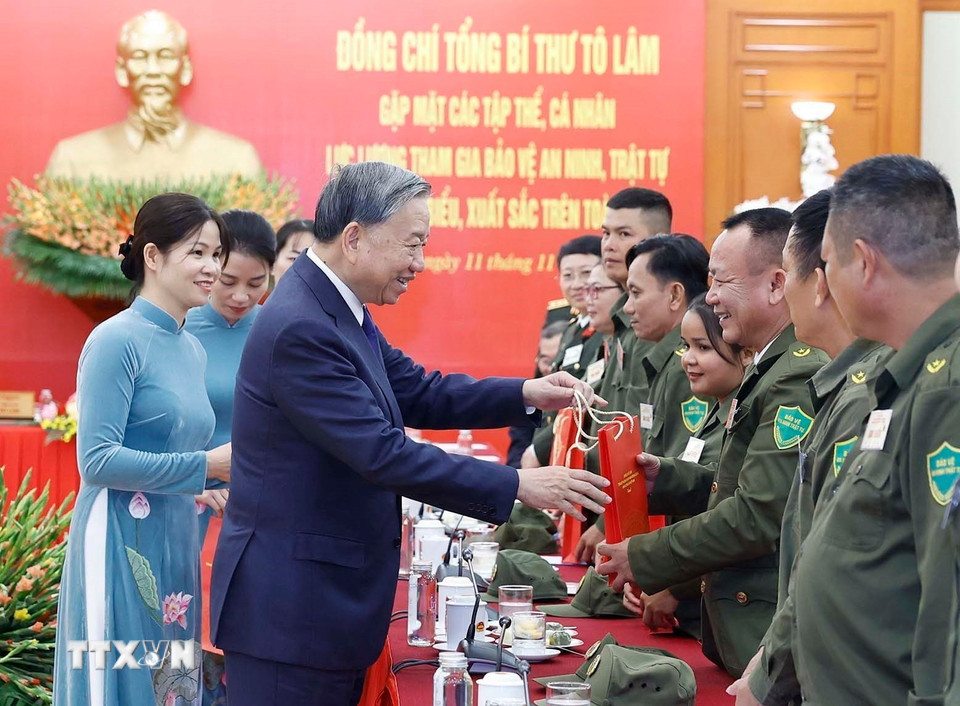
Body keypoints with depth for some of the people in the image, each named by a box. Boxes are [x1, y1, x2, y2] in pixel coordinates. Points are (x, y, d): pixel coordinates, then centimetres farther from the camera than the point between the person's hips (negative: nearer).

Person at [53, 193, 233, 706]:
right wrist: (206, 466, -17)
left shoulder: (192, 350, 12)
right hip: (121, 545, -7)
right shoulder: (117, 340, -10)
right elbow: (97, 460, -17)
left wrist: (220, 487, 4)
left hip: (176, 548, 8)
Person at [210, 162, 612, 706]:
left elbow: (418, 392, 15)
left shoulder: (342, 311, 8)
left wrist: (528, 395, 2)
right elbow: (384, 454, -25)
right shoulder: (300, 329, -23)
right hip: (289, 608, -10)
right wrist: (519, 486, -22)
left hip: (331, 598, 10)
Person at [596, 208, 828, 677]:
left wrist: (644, 558, -13)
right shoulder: (772, 369, 14)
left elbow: (758, 514, -23)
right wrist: (666, 478, 6)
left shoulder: (802, 377, -19)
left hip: (769, 636, -10)